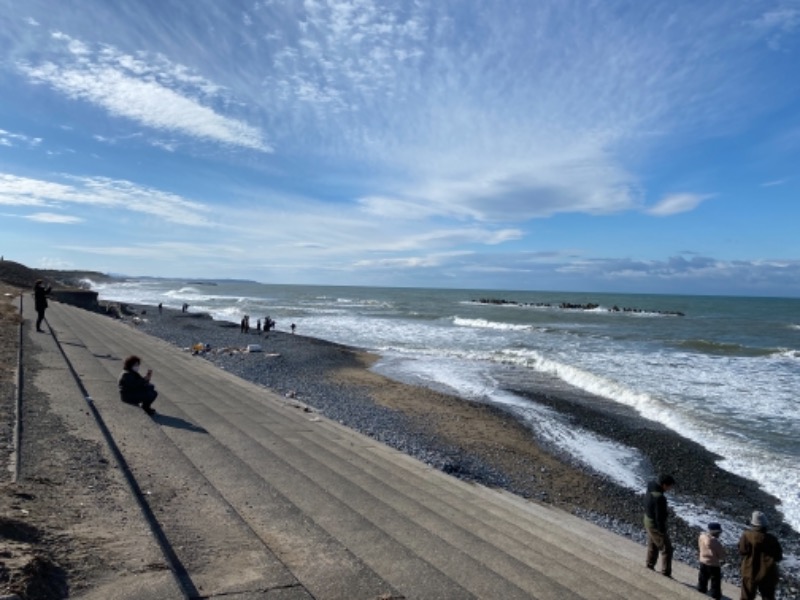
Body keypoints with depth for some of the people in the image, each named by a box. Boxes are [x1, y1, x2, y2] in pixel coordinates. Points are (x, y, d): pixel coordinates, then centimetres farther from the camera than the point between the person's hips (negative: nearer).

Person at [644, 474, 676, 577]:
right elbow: (659, 517, -27)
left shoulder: (651, 490, -3)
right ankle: (666, 574, 11)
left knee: (653, 546, 25)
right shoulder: (659, 497, -32)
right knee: (666, 549, 4)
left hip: (648, 520, 10)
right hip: (655, 525, -9)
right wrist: (662, 532, -17)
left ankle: (650, 567, 40)